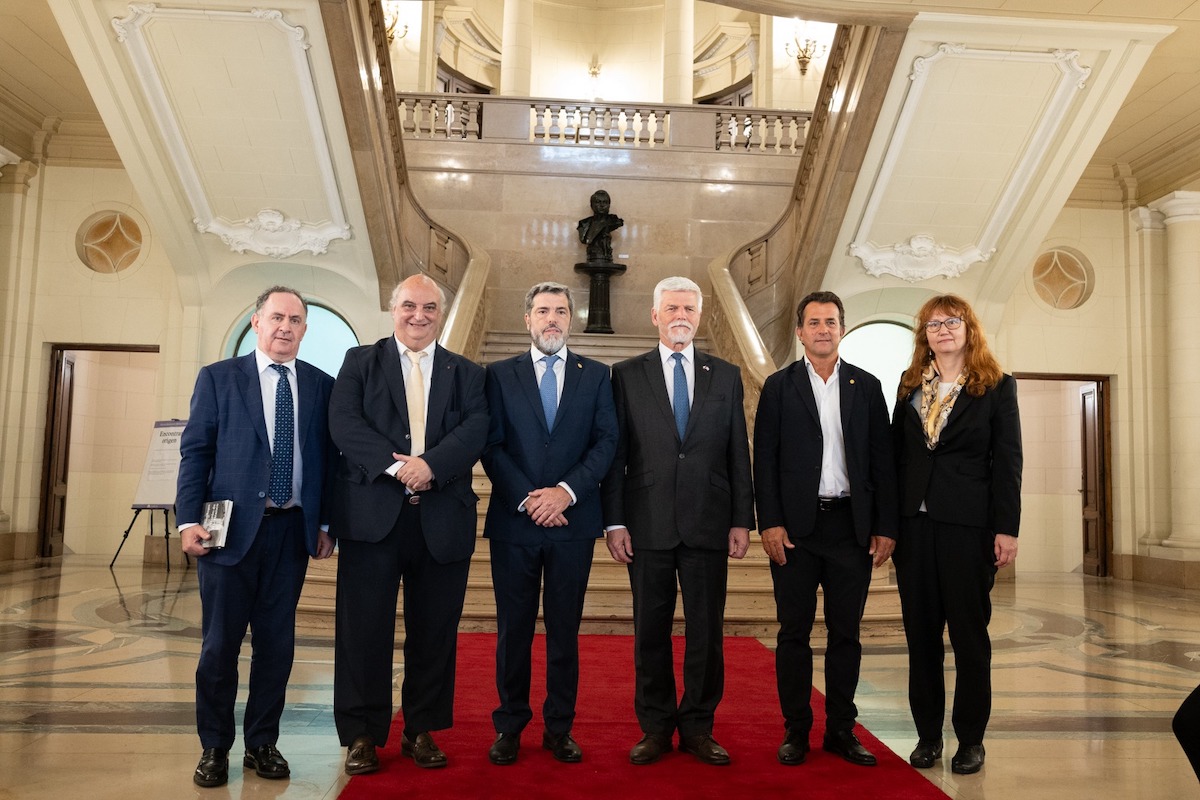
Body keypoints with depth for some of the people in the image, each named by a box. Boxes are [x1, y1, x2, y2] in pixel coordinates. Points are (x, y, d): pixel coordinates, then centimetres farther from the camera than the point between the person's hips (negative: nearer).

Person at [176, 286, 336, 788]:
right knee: (220, 644, 6)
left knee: (277, 643, 9)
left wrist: (328, 524, 3)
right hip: (231, 529, -1)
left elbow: (328, 457, 8)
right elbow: (195, 451, 0)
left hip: (293, 530, 2)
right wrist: (189, 520, -9)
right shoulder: (218, 378, 3)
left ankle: (262, 744, 25)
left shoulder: (321, 385, 8)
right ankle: (214, 748, 23)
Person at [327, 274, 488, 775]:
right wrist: (396, 466, -18)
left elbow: (476, 429, -4)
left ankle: (422, 730, 24)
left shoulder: (466, 374, 12)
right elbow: (343, 423, -6)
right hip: (372, 515, -1)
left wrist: (430, 464, -20)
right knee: (364, 629, 4)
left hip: (443, 521, 2)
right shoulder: (360, 362, 9)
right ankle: (363, 734, 18)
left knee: (434, 631, 9)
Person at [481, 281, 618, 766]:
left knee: (565, 629, 8)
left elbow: (606, 442, 1)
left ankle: (559, 728, 20)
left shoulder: (596, 376, 8)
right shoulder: (500, 375, 7)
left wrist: (567, 490, -12)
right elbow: (491, 447, 0)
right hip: (514, 521, 0)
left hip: (573, 522, 1)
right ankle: (509, 726, 21)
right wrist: (527, 499, -11)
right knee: (513, 628, 8)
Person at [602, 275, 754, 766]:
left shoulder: (726, 376, 10)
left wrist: (742, 520, 3)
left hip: (708, 524, 1)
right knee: (650, 630, 7)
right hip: (648, 524, -1)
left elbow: (738, 453, 8)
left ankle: (697, 727, 22)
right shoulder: (627, 375, 5)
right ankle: (655, 728, 21)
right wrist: (613, 521, -4)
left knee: (706, 631, 7)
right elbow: (615, 453, 2)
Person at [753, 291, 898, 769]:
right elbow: (765, 460, 0)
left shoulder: (866, 386, 9)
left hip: (852, 526, 2)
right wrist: (770, 523, -9)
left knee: (846, 633, 9)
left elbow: (882, 460, 6)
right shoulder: (779, 386, 4)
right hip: (796, 526, -1)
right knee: (794, 632, 5)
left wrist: (885, 527, 0)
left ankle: (841, 730, 22)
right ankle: (796, 730, 17)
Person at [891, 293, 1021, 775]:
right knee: (921, 632, 8)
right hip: (914, 522, 3)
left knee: (969, 632, 5)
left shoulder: (997, 387, 1)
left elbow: (1007, 462, -2)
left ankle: (971, 739, 19)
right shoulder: (910, 384, 11)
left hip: (968, 523, -3)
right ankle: (928, 734, 20)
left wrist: (1006, 529, -8)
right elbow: (896, 453, 9)